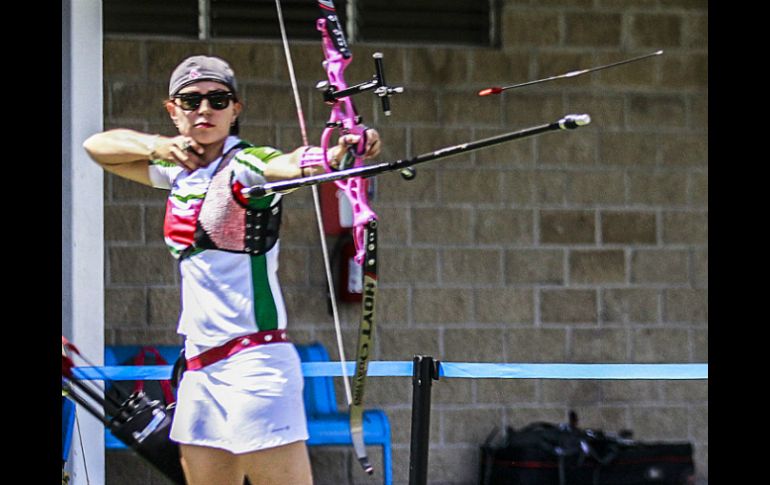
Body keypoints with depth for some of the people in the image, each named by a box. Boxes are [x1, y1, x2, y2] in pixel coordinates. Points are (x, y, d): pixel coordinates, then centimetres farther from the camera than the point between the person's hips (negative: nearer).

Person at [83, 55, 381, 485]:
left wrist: (338, 153, -52)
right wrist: (157, 146, 2)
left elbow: (294, 164, -29)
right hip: (200, 366, 8)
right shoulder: (180, 172, 14)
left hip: (253, 362, -8)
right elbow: (98, 145, 23)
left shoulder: (247, 165, -8)